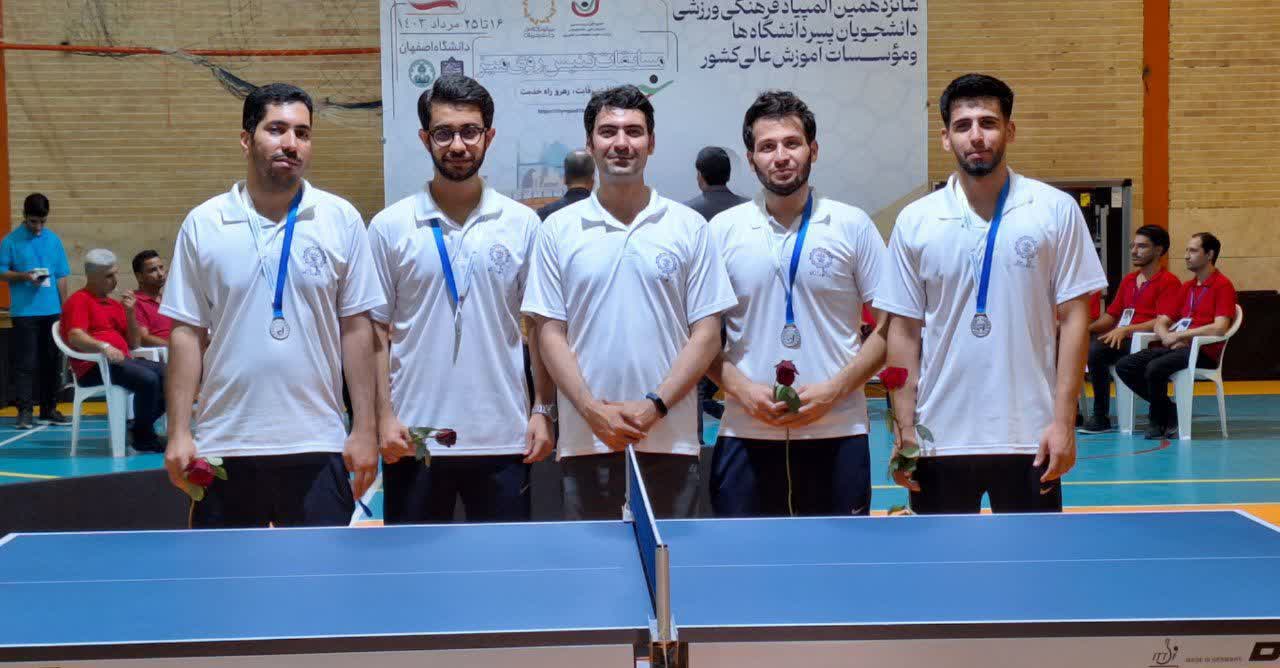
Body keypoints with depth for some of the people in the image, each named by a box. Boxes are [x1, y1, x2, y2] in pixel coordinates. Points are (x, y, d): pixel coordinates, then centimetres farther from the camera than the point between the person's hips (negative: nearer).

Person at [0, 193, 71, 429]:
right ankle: (25, 411, 0)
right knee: (26, 363, -3)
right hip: (24, 312, -3)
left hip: (52, 311, 3)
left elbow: (61, 276, 11)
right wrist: (24, 276, -18)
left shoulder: (54, 240, 8)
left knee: (52, 362, 7)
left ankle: (49, 409, 16)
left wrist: (64, 308, 8)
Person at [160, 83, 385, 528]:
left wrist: (365, 429, -2)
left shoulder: (341, 219, 3)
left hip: (317, 446, 0)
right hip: (223, 446, 1)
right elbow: (186, 333, 4)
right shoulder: (203, 224, 4)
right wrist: (179, 433, -2)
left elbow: (356, 329, 3)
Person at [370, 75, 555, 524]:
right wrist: (384, 415, -5)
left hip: (504, 438, 1)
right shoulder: (389, 227, 2)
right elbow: (376, 332, 3)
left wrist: (544, 410, 1)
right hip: (414, 437, -1)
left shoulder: (522, 224, 4)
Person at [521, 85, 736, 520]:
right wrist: (594, 411, -10)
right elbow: (551, 334, 3)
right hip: (585, 440, 0)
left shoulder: (689, 226, 5)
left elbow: (706, 334, 2)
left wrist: (655, 406, -10)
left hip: (671, 440, 0)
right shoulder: (558, 230, 7)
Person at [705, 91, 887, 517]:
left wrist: (834, 389, -9)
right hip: (746, 437, 1)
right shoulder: (722, 230, 7)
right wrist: (741, 388, -8)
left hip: (837, 435, -1)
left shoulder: (854, 226, 4)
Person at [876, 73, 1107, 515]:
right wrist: (904, 428, -1)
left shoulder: (1056, 210, 0)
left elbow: (1073, 318, -1)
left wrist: (1064, 420, -7)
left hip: (1030, 439, -1)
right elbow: (904, 332, 5)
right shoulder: (915, 221, 3)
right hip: (939, 439, 1)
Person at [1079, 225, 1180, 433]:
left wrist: (1126, 330, -21)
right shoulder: (1129, 280, 24)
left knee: (1095, 350, -32)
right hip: (1120, 338, 7)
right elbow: (1111, 315, 23)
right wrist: (1088, 328, 4)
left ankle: (1101, 417, -22)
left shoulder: (1168, 282, -1)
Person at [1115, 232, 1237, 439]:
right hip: (1176, 347, 8)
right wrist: (1168, 337, -8)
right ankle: (1169, 411, 0)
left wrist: (1179, 335, -14)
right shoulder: (1186, 287, 21)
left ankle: (1157, 420, -7)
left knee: (1155, 367, -32)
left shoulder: (1223, 286, -4)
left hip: (1204, 352, -8)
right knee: (1124, 366, -10)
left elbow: (1219, 329, -17)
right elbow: (1160, 323, 16)